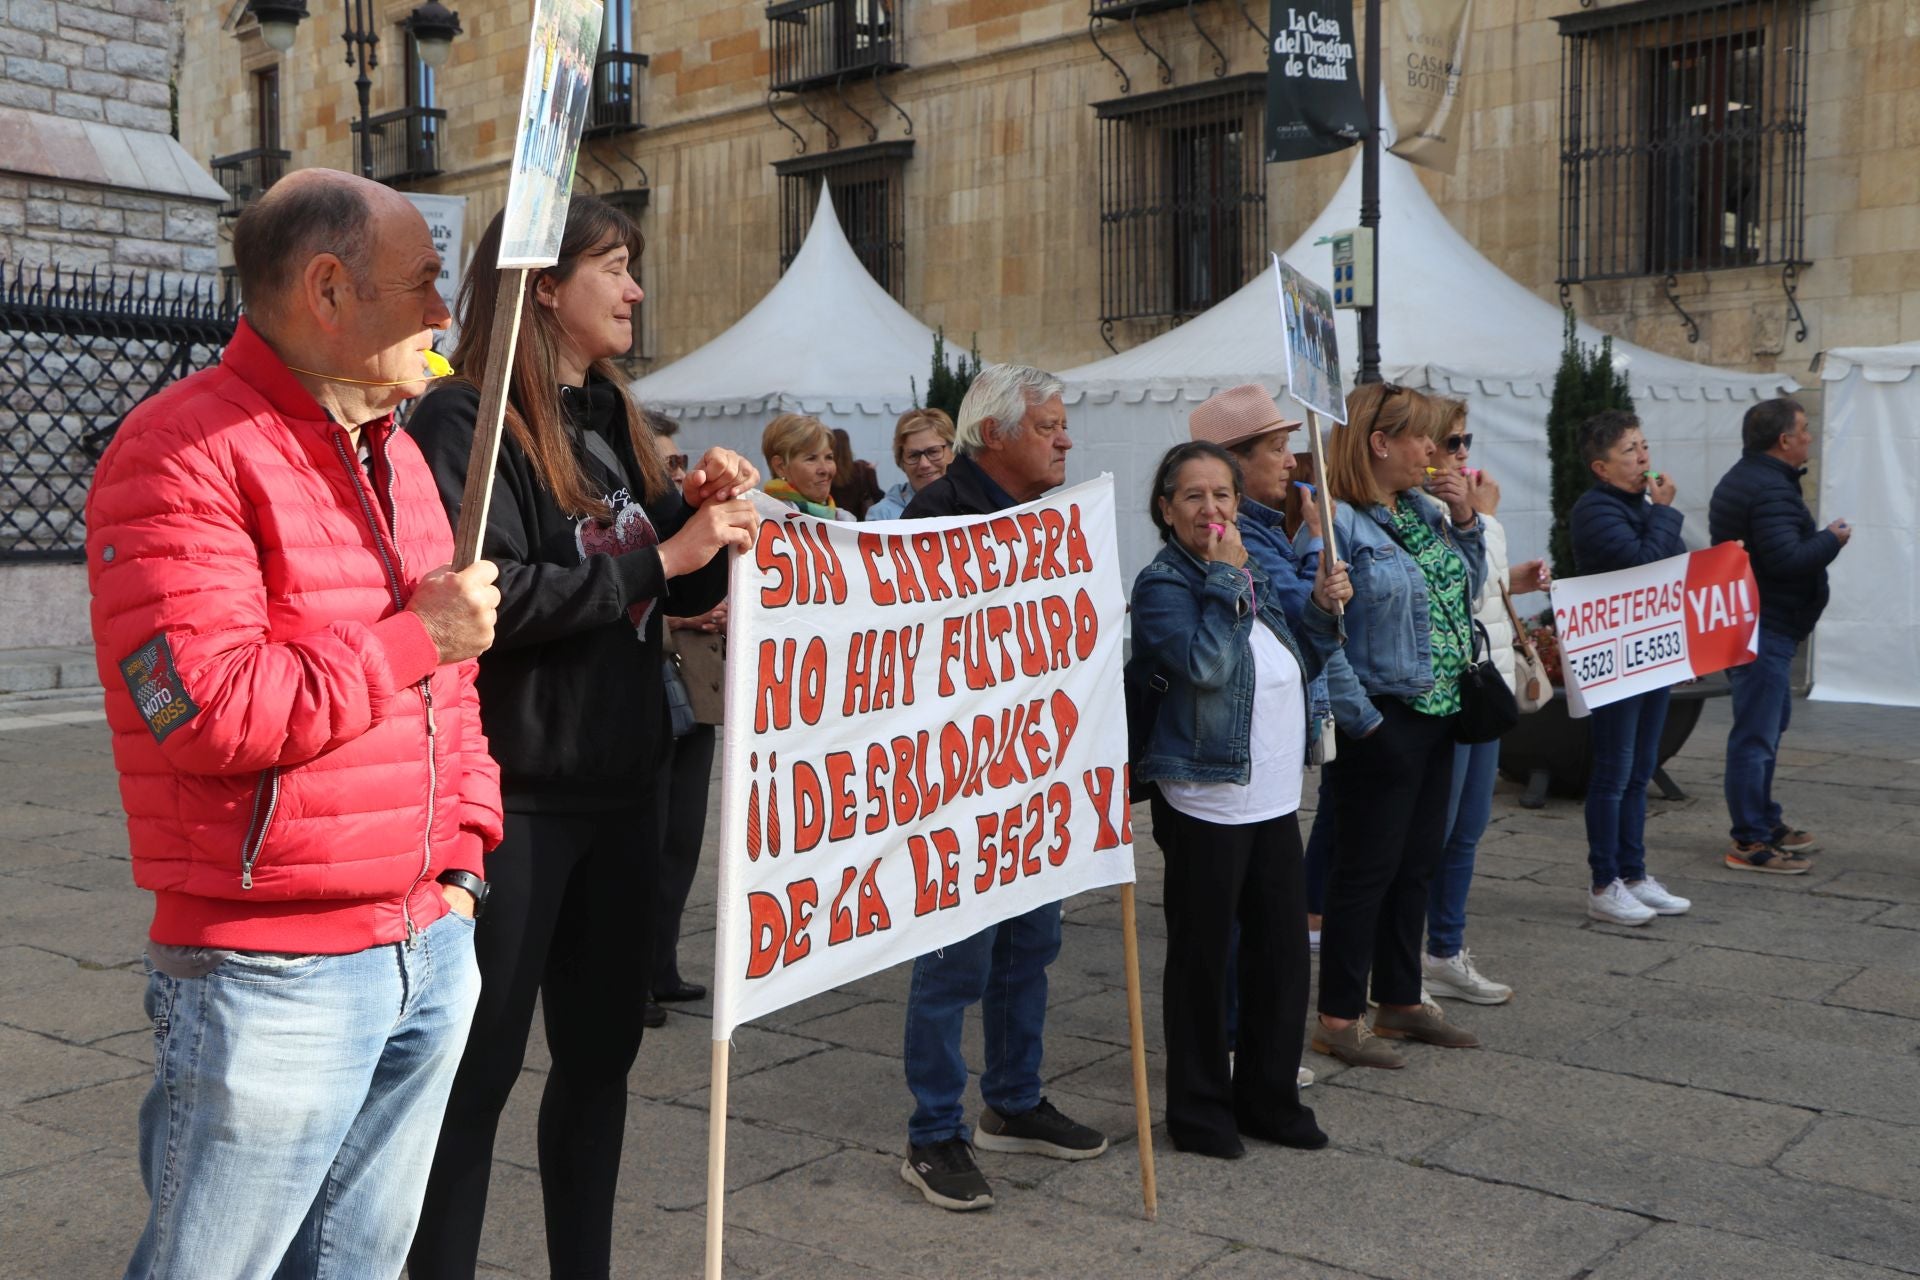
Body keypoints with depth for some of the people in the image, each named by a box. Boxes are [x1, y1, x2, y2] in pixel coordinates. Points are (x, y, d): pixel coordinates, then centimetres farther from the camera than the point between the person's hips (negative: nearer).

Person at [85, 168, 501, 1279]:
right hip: (274, 974, -8)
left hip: (431, 949, 8)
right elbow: (213, 713, -23)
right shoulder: (183, 456, -14)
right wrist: (417, 637, -14)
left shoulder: (396, 454, 14)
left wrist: (462, 852, 12)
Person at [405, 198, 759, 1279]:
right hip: (515, 791, -7)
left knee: (603, 1045, 15)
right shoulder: (465, 422, -10)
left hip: (624, 780, 8)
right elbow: (488, 597, -22)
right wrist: (658, 556, -18)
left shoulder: (615, 418, 13)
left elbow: (684, 590, 15)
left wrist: (706, 510, -4)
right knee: (483, 1060, 2)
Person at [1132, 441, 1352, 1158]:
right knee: (1203, 957, 3)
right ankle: (1199, 1107, 18)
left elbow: (1297, 669, 20)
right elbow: (1204, 664, -26)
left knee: (1283, 949, 12)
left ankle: (1268, 1096, 27)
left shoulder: (1257, 574, 12)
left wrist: (1324, 608, 5)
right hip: (1205, 799, -7)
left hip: (1276, 797, 7)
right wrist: (1224, 578, -19)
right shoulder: (1163, 584, -10)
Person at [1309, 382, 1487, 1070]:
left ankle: (1401, 1001, 29)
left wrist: (1464, 521, 3)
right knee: (1367, 866, -1)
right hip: (1382, 721, -9)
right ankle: (1338, 1018, 11)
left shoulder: (1424, 510, 10)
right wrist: (1362, 720, -20)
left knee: (1417, 862, 16)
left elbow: (1465, 592, 18)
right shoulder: (1337, 521, -16)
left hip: (1436, 713, 9)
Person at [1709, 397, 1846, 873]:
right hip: (1764, 630, -12)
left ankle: (1765, 821, 32)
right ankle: (1750, 843, -3)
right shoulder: (1770, 490, -20)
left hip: (1746, 623, 12)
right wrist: (1831, 539, -12)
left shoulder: (1744, 479, 16)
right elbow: (1786, 559, -28)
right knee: (1756, 735, -7)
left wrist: (1818, 540, 7)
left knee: (1769, 725, 21)